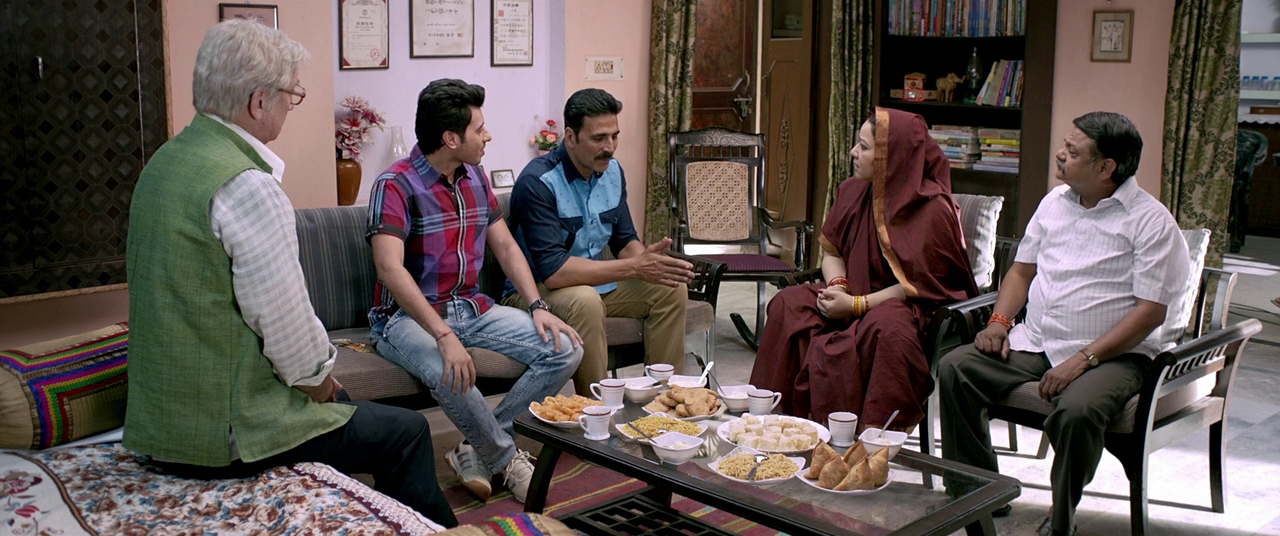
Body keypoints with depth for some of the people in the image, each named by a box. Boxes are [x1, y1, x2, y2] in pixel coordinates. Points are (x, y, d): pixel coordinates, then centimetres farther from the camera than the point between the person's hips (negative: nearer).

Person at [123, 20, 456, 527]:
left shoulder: (166, 161, 7)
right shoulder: (246, 185, -24)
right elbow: (284, 316, -21)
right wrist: (319, 376, 0)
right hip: (225, 434, -10)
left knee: (347, 408, 29)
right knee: (407, 432, 4)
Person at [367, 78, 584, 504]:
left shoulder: (475, 178, 9)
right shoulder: (396, 185, -16)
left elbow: (505, 246, 13)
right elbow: (390, 268, -27)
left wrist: (538, 306, -3)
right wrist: (444, 336, -37)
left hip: (472, 308, 7)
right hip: (408, 316, -7)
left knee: (565, 350, -10)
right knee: (451, 373, -40)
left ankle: (479, 449, -5)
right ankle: (508, 459, -11)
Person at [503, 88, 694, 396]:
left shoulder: (612, 171, 1)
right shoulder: (538, 182, -24)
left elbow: (624, 240, 6)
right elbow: (552, 271, -32)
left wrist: (646, 259, -20)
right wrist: (634, 267, -33)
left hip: (594, 282, 8)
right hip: (535, 289, -7)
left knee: (670, 288, -6)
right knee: (585, 300, -36)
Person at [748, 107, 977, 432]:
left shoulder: (933, 209, -15)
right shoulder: (853, 191, 4)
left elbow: (920, 285, -16)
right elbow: (832, 250, 15)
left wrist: (856, 305, -20)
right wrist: (837, 286, -8)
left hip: (916, 308, -6)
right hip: (853, 298, 6)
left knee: (886, 326, -39)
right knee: (789, 304, -17)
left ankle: (874, 433, -26)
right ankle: (780, 414, -18)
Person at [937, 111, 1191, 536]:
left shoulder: (1150, 221, -8)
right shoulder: (1055, 201, 13)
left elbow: (1151, 310, -13)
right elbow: (1022, 269, 21)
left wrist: (1083, 360, -21)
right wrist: (1000, 320, 2)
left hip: (1112, 354, -6)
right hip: (1033, 342, 6)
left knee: (1075, 412, -36)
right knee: (955, 369, -15)